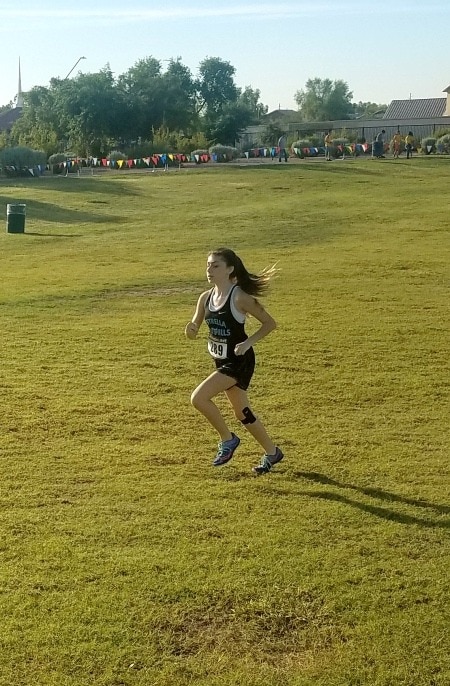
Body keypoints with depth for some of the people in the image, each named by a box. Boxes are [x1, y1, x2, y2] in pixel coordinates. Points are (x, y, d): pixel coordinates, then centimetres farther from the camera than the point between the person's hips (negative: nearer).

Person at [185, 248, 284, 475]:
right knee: (242, 413, 16)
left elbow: (270, 323, -12)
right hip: (222, 362, 8)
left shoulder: (239, 297, -18)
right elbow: (193, 332, 6)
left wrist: (248, 343, -22)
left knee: (198, 398, -18)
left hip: (239, 362, -8)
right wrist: (190, 329, -17)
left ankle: (227, 439, 2)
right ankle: (272, 452, 33)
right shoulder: (206, 298, 2)